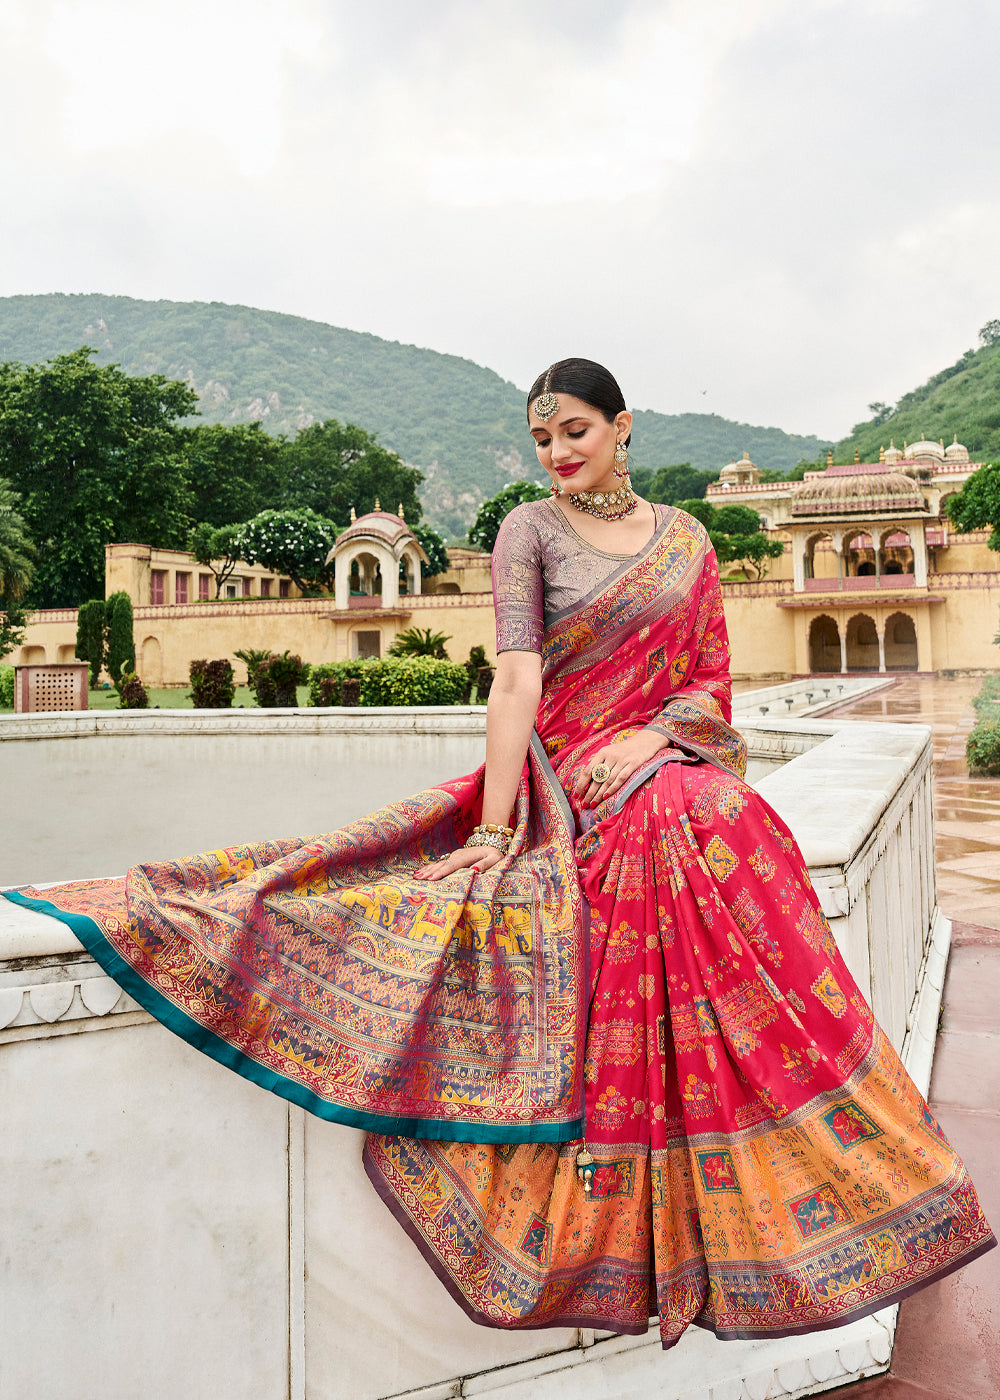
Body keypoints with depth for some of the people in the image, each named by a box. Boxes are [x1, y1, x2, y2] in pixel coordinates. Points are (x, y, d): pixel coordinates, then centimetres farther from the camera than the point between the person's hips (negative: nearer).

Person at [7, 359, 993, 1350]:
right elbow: (517, 681, -11)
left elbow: (713, 679, 13)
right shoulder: (530, 530, 2)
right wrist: (492, 830, -19)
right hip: (569, 780, -3)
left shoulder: (685, 539, 15)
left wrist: (653, 733, -8)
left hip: (674, 765, 3)